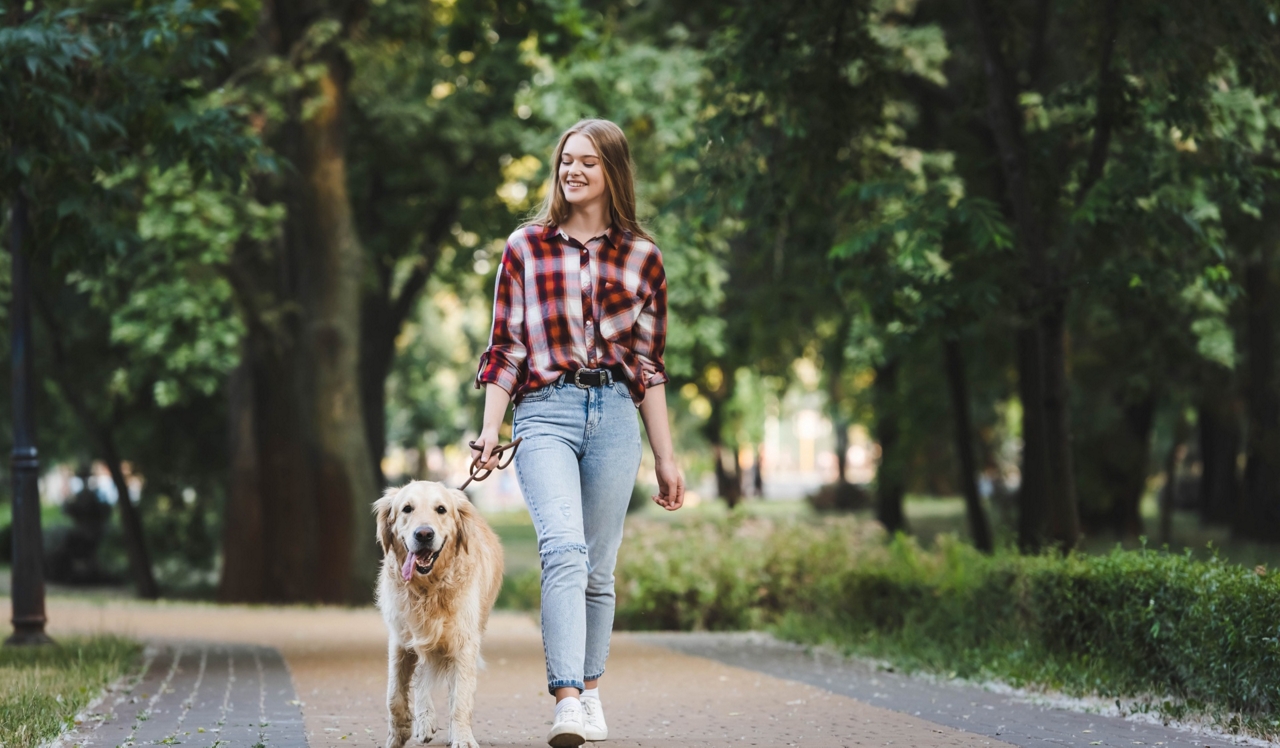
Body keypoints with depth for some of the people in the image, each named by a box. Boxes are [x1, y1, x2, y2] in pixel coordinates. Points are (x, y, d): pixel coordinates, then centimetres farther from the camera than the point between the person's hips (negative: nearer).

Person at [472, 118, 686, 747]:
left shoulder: (641, 258, 11)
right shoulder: (526, 247, 10)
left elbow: (649, 364, 13)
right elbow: (506, 347, 9)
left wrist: (665, 458, 12)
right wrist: (489, 429, -1)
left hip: (614, 415, 2)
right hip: (546, 411, -2)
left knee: (599, 566, 5)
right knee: (564, 549, -21)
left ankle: (589, 691, 21)